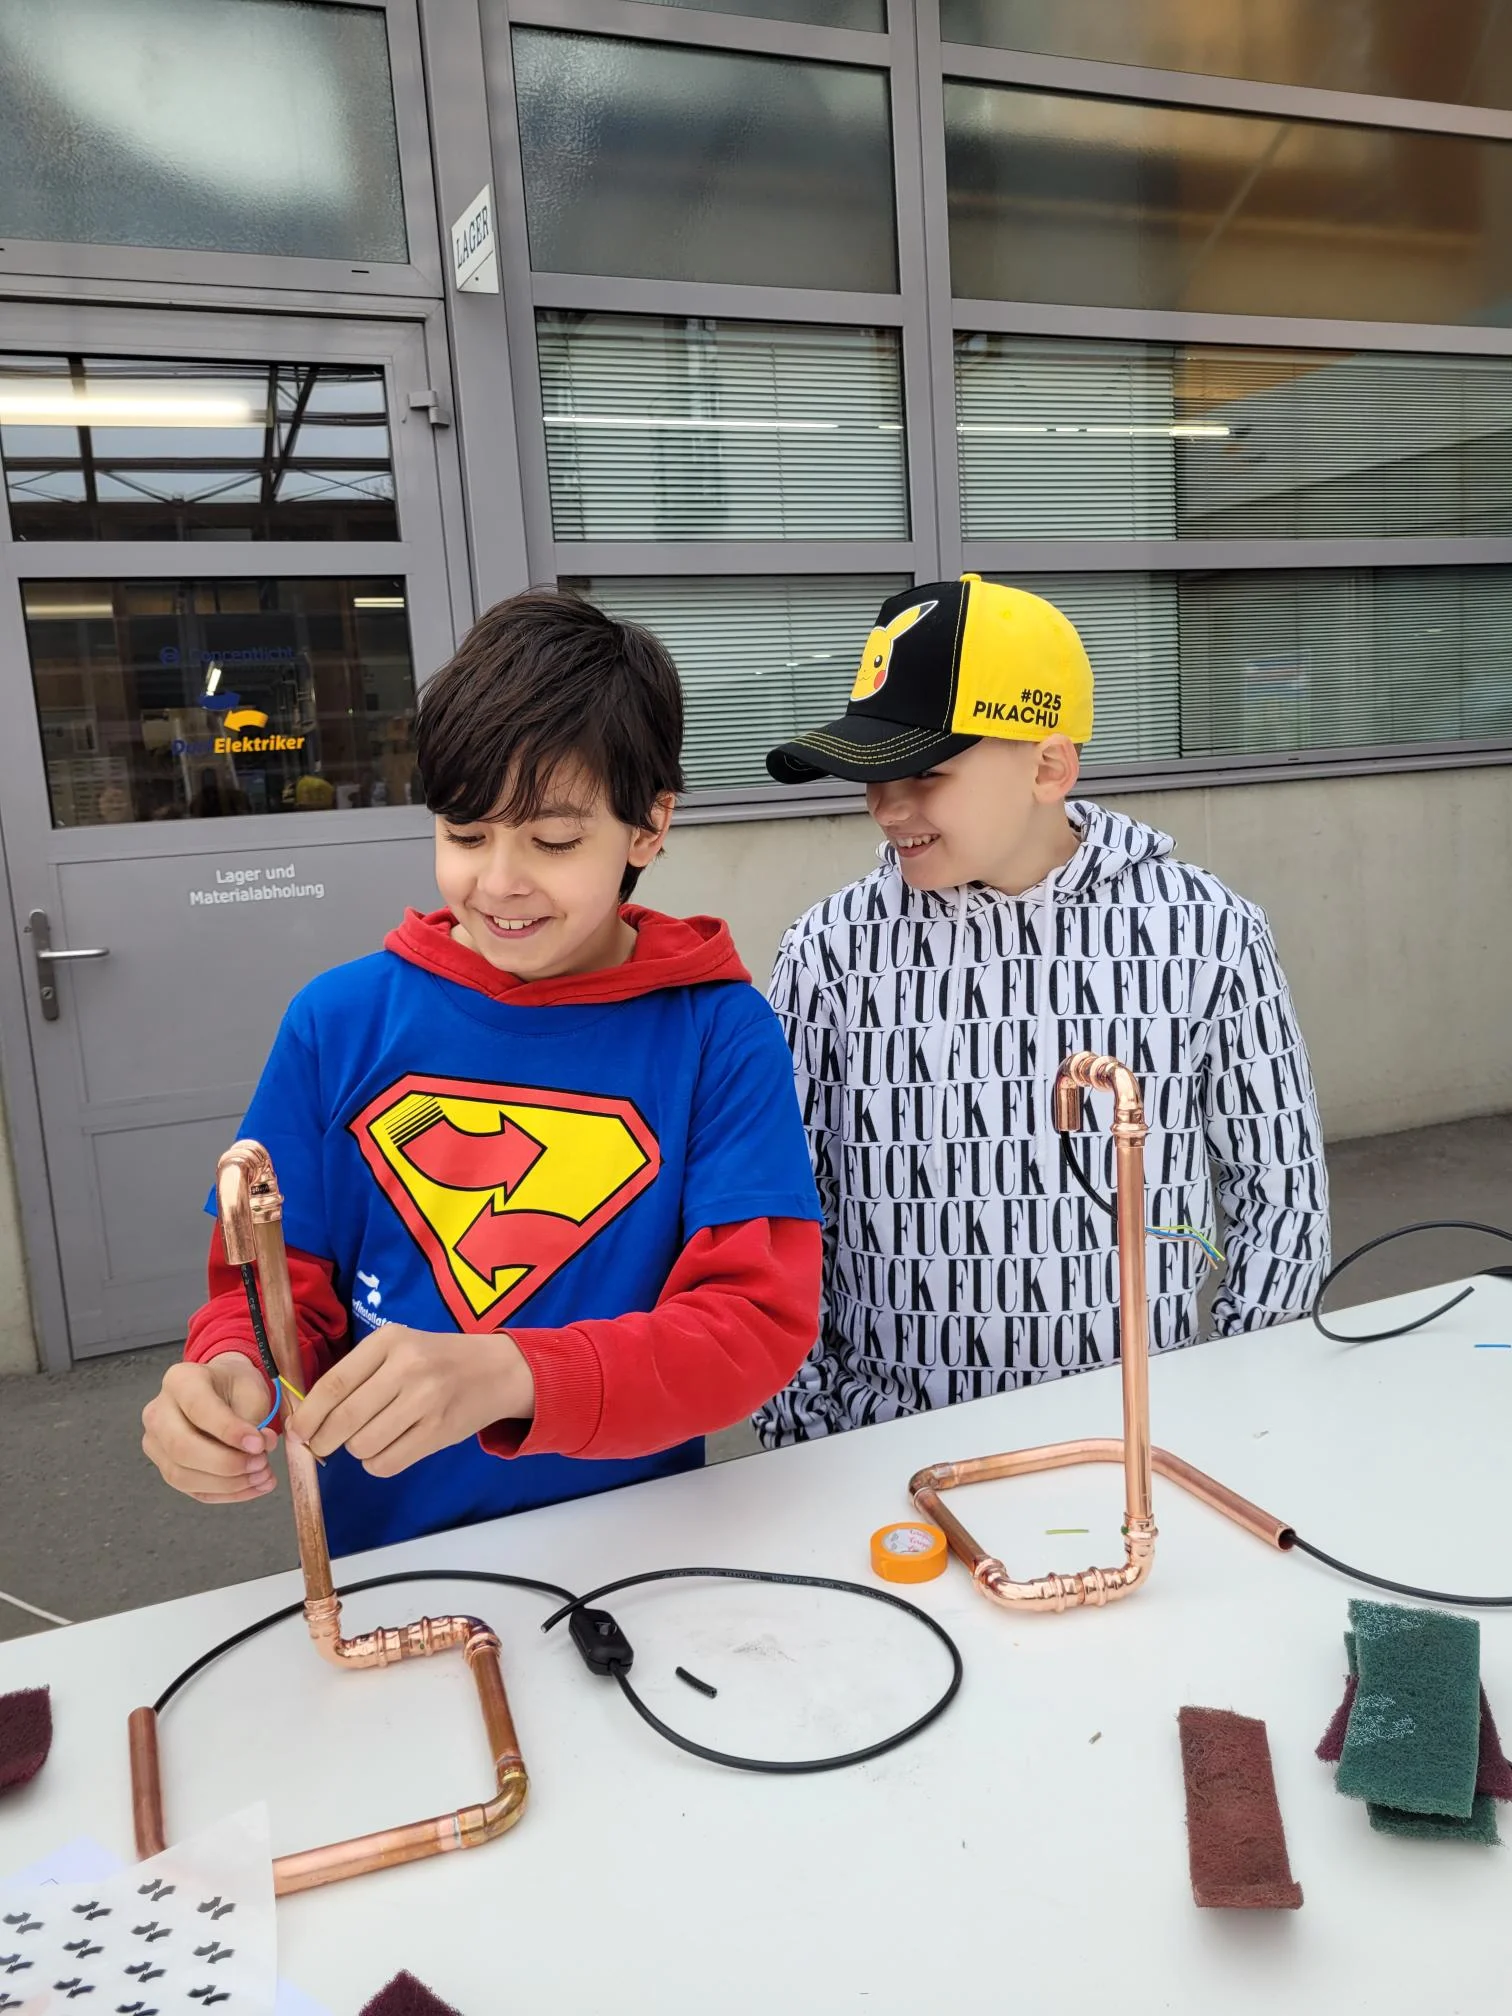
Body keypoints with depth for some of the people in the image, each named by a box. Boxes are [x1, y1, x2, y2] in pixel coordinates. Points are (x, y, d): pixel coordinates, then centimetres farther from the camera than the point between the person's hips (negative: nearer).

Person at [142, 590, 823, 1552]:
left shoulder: (720, 1032, -9)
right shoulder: (341, 1020, -2)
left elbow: (761, 1319, -13)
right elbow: (275, 1287, 4)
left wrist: (507, 1376, -27)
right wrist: (231, 1382, -17)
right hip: (381, 1553, 4)